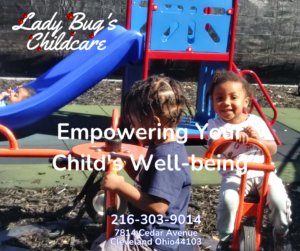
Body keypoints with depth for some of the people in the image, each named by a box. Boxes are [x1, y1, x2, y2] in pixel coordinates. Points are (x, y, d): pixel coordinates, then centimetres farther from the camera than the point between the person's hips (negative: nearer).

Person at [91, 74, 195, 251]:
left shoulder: (167, 158, -27)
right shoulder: (162, 148, 5)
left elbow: (157, 206, -32)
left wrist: (120, 186, -27)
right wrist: (127, 164, 4)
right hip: (145, 229, 11)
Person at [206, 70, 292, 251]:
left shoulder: (257, 122, 3)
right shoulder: (215, 124, -1)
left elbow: (273, 149, 1)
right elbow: (214, 149, -18)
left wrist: (259, 139, -19)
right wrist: (232, 137, -36)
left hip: (262, 173, 2)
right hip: (234, 175, -1)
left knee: (279, 199, -22)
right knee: (228, 200, -30)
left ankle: (282, 233, 8)